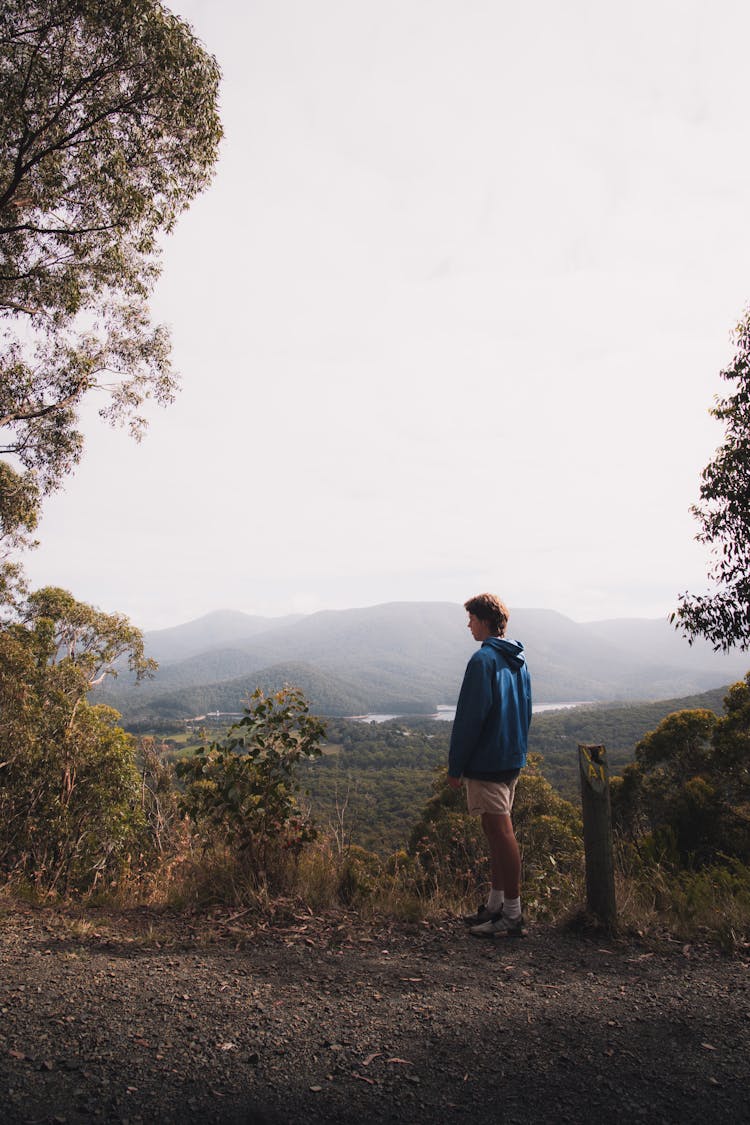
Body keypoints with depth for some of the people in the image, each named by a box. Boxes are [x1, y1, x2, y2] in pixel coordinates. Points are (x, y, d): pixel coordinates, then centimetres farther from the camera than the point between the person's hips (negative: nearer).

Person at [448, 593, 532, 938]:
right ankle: (495, 905, 26)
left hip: (486, 762, -9)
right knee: (497, 830, 16)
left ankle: (512, 915, 4)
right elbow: (525, 712, 18)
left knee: (500, 832, -3)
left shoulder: (483, 660, -16)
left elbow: (469, 717, -18)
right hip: (513, 759, 9)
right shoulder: (517, 661, 12)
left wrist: (455, 766, -12)